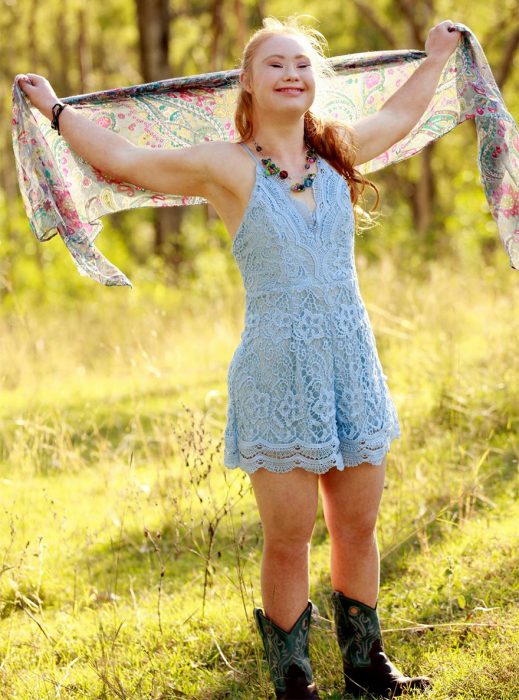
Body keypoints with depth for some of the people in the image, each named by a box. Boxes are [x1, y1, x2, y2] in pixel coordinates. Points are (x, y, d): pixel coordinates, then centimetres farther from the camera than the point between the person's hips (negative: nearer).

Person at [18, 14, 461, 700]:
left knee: (358, 529, 11)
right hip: (276, 374, -4)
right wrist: (56, 109, 8)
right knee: (288, 539, -1)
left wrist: (436, 55, 41)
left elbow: (400, 115, 29)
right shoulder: (227, 167, -3)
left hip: (352, 363, 4)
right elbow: (122, 158, 4)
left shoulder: (338, 153, 9)